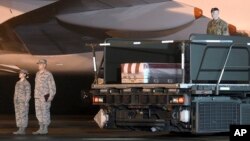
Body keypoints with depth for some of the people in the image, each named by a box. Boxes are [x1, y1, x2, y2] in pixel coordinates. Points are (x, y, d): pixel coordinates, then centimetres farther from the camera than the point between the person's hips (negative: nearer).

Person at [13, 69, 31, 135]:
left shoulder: (27, 83, -10)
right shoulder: (18, 83, 15)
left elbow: (28, 93, -12)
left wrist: (26, 103, -17)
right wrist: (15, 102, 16)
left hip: (23, 101, -8)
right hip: (18, 101, 8)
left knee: (23, 115, -7)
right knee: (18, 115, 6)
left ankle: (23, 130, -5)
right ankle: (20, 130, 8)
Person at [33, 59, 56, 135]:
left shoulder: (48, 74, -10)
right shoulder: (38, 74, 14)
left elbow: (52, 86, -11)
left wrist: (51, 96, -17)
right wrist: (35, 96, 19)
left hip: (45, 97, -8)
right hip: (38, 97, 8)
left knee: (45, 112, -5)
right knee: (39, 113, 7)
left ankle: (45, 129, -1)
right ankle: (41, 129, 11)